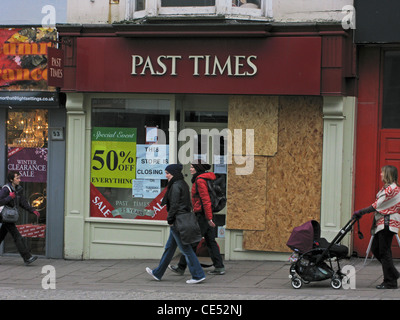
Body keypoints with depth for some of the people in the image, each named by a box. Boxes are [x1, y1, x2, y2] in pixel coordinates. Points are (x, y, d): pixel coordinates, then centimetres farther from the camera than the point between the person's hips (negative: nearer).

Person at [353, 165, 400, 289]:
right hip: (382, 223, 10)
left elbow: (377, 206, -17)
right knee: (375, 249, 11)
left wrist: (361, 212, -13)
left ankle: (390, 282, -1)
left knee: (384, 252, -7)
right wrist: (361, 213, 12)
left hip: (388, 223, -10)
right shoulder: (387, 188, 18)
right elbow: (379, 206, 18)